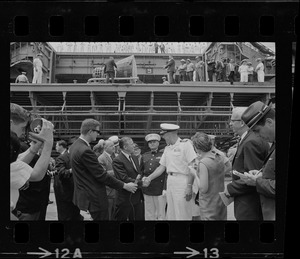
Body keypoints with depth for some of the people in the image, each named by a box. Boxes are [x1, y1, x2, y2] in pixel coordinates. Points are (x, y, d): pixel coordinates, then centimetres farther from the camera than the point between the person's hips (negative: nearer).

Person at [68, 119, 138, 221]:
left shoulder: (74, 146, 8)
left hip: (83, 194, 10)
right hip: (94, 197, -10)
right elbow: (101, 175, -20)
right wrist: (124, 185, -12)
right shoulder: (85, 151, -22)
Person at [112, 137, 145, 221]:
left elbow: (140, 172, 18)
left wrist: (140, 176, -6)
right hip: (126, 198, -8)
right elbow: (125, 179, -21)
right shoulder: (117, 161, -16)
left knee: (140, 218, 11)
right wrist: (141, 183, -18)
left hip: (138, 197, 8)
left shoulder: (134, 157, 12)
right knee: (121, 218, 4)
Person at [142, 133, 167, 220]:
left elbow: (167, 173, -5)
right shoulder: (144, 156, 14)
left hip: (160, 190, -4)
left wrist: (165, 188, -12)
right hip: (147, 190, 4)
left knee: (161, 215, 1)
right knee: (149, 215, 9)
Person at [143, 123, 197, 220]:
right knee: (171, 214, 12)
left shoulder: (185, 144, -7)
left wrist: (189, 186, -18)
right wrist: (149, 178, 6)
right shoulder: (167, 148, 16)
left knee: (182, 215, -5)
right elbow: (162, 167, 17)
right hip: (170, 181, 7)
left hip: (182, 181, -7)